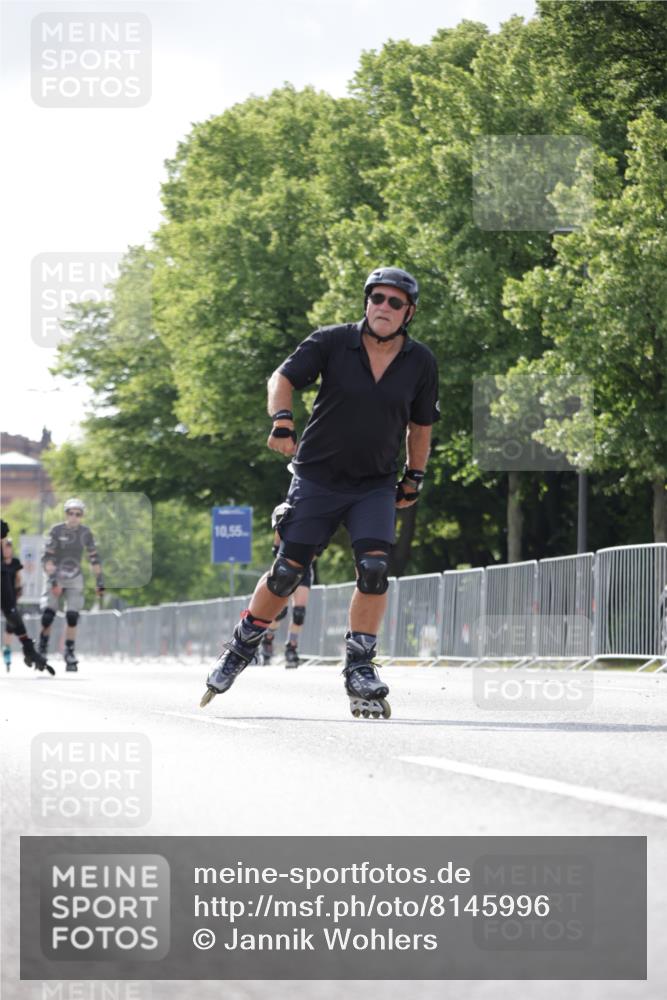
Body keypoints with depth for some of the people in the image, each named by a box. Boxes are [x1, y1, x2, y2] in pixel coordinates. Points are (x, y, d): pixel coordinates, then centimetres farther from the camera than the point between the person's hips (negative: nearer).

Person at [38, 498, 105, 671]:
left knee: (72, 617, -9)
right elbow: (47, 558, -16)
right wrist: (53, 581, -24)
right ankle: (42, 649, 13)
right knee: (47, 616, -10)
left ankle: (69, 654, 3)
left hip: (74, 580, 2)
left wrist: (99, 582, 1)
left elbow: (94, 558, 4)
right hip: (55, 578, -2)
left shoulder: (85, 533, -3)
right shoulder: (56, 531, -14)